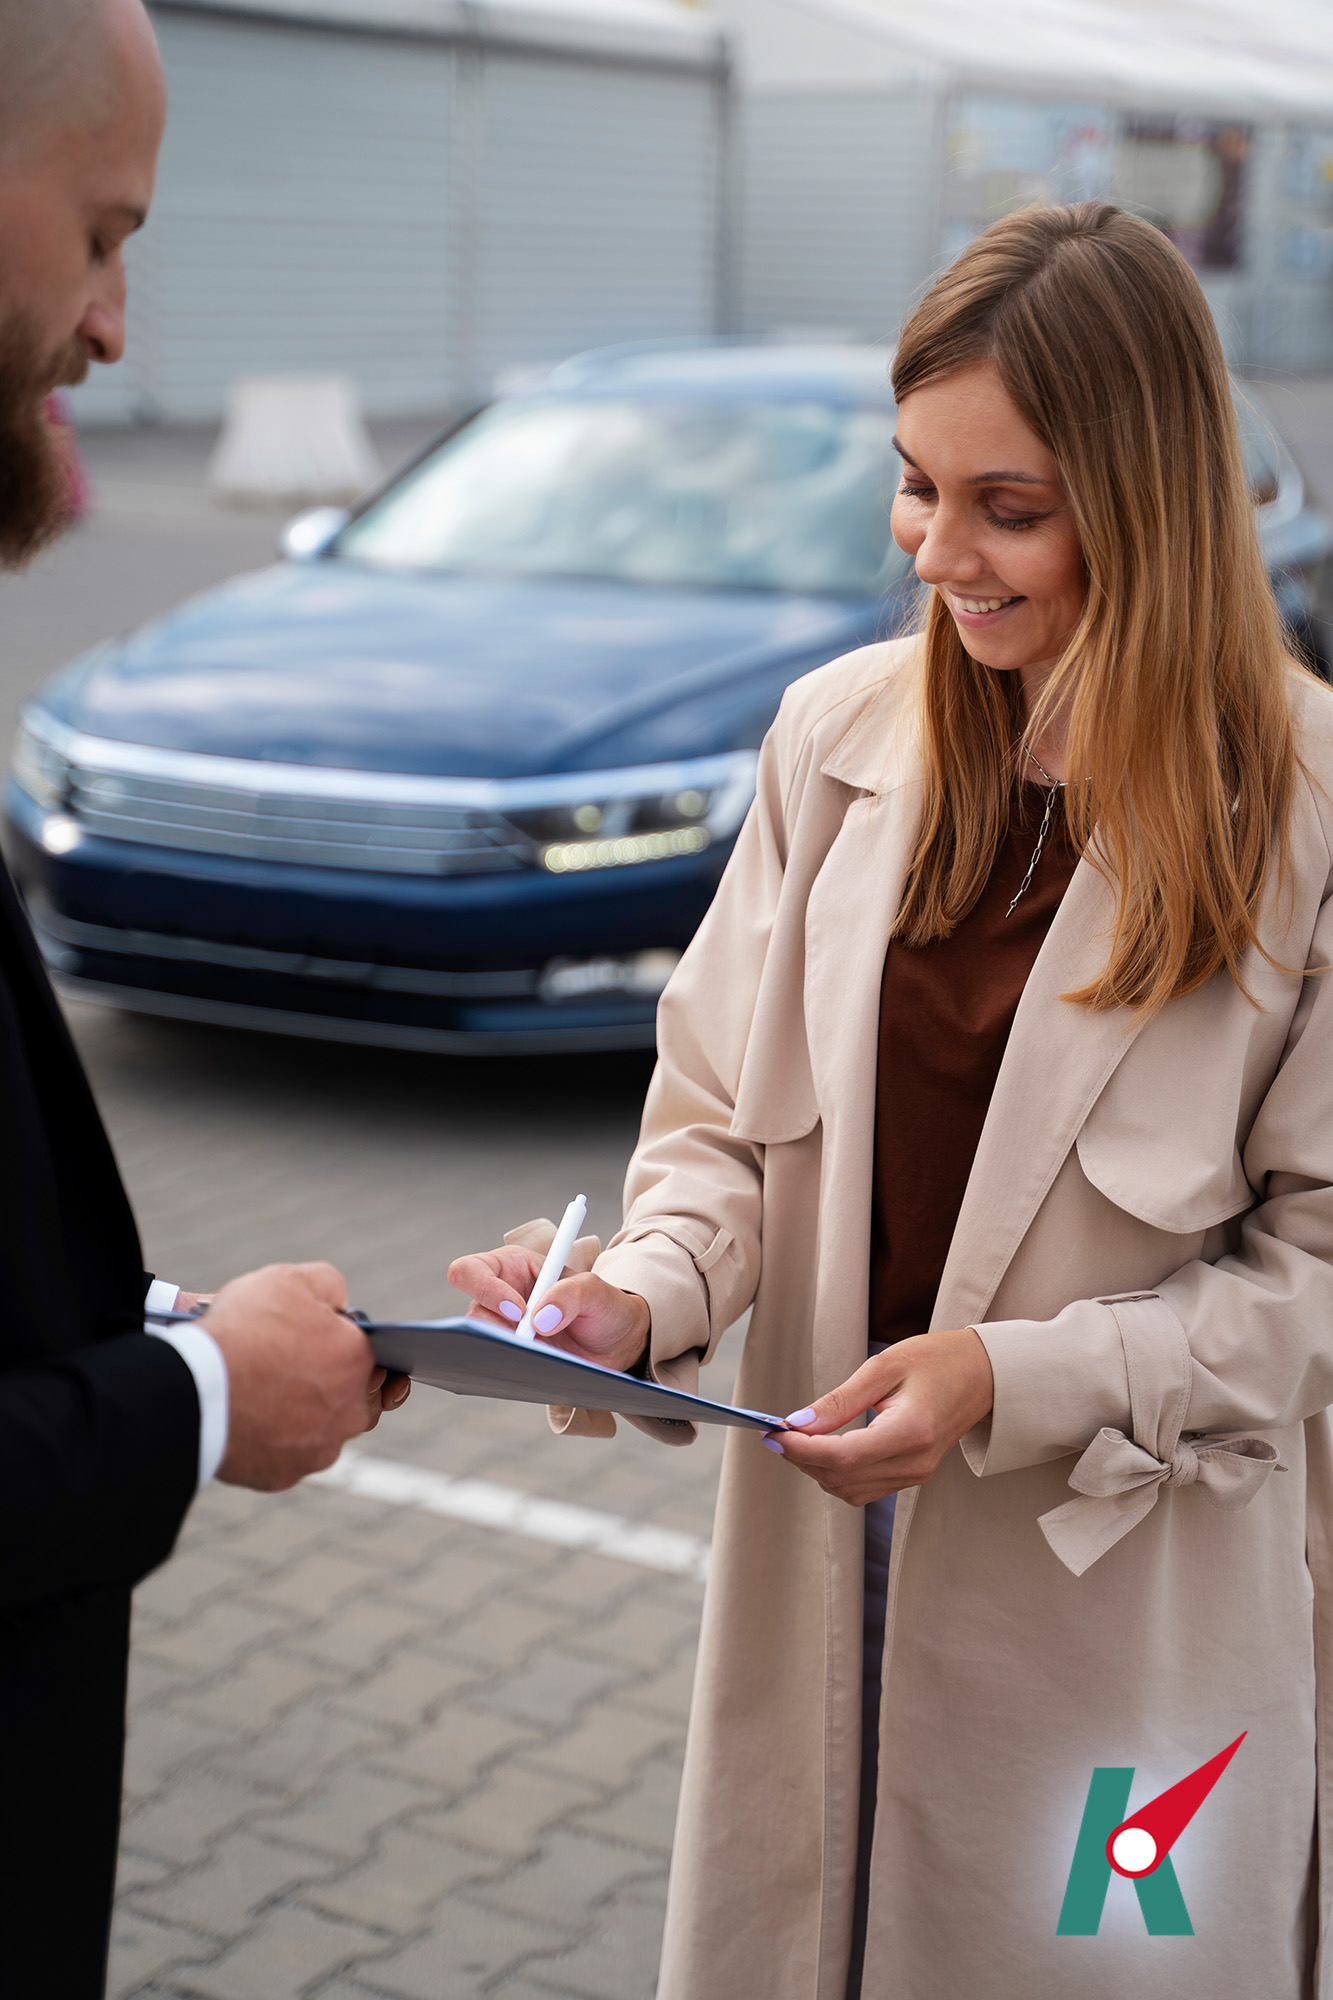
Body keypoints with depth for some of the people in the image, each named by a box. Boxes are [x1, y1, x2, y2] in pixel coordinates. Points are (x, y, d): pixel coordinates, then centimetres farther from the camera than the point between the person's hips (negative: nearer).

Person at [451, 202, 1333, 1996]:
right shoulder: (838, 737, -1)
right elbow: (728, 1116, 5)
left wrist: (1016, 1379, -20)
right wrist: (642, 1298, -14)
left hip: (1127, 1620, -3)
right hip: (821, 1578, 3)